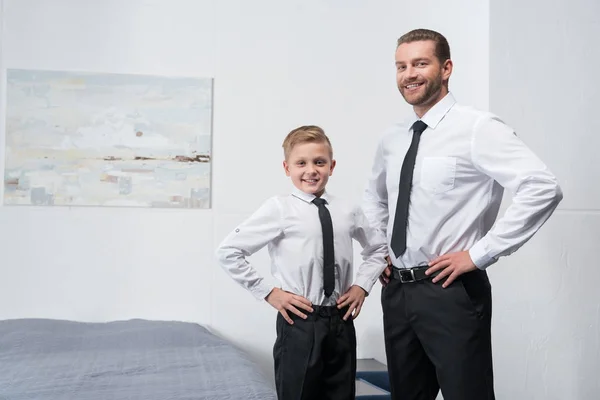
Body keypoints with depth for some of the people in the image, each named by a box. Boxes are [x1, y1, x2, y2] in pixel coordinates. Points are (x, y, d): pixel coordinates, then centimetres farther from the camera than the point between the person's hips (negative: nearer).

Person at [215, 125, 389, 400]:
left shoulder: (348, 212, 3)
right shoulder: (279, 209, -9)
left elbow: (379, 248, 22)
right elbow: (228, 252, -9)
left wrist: (362, 285, 7)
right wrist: (268, 292, -9)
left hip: (342, 322, 4)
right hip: (300, 323, -4)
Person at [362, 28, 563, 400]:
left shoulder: (477, 127, -11)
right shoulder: (392, 138, 9)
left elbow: (544, 189, -21)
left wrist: (479, 254, -19)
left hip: (452, 291, -7)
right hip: (396, 290, 7)